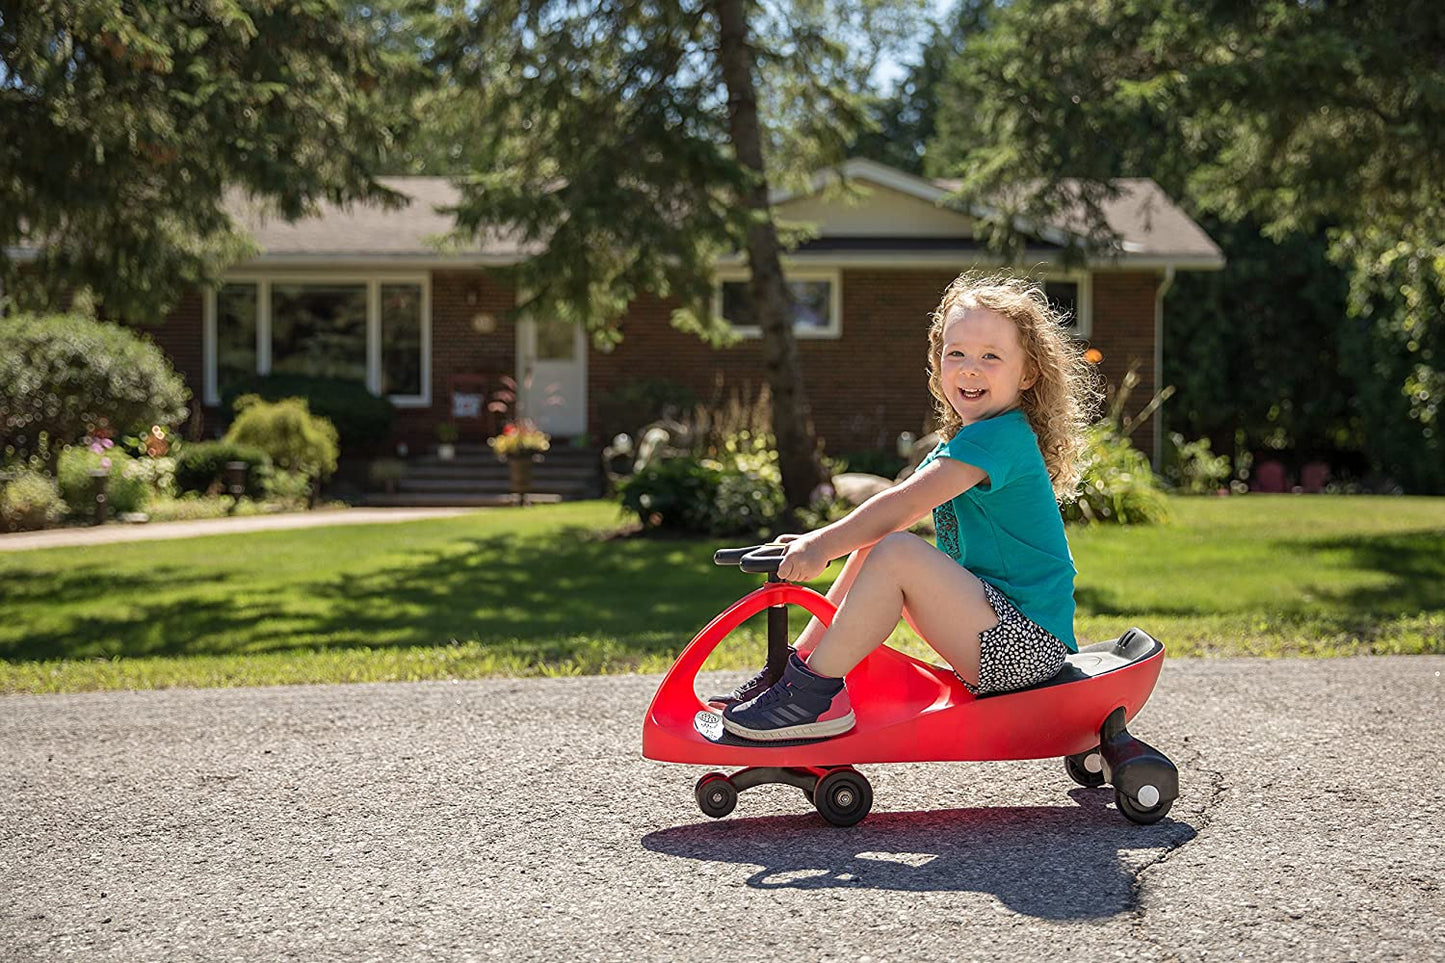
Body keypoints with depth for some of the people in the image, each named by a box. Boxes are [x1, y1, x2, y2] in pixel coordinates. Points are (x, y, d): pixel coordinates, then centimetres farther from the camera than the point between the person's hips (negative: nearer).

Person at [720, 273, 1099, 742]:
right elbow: (896, 513, 14)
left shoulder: (1001, 437, -15)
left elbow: (902, 505, -23)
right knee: (871, 547, 8)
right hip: (1003, 635, 10)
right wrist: (820, 542, 2)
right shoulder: (958, 445, 16)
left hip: (1025, 645, -10)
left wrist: (823, 547, -22)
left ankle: (817, 691, -18)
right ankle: (800, 663, 8)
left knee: (896, 553, -24)